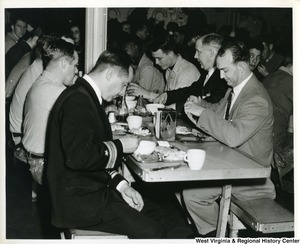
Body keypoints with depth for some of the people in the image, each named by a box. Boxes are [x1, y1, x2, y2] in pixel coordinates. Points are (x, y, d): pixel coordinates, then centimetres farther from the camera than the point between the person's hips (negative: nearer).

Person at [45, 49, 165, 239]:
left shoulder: (86, 95, 12)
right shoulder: (77, 100, -20)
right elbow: (78, 156, -30)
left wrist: (120, 184, 5)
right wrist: (120, 146, -17)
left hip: (85, 188, 10)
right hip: (77, 199, -10)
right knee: (152, 233, -14)